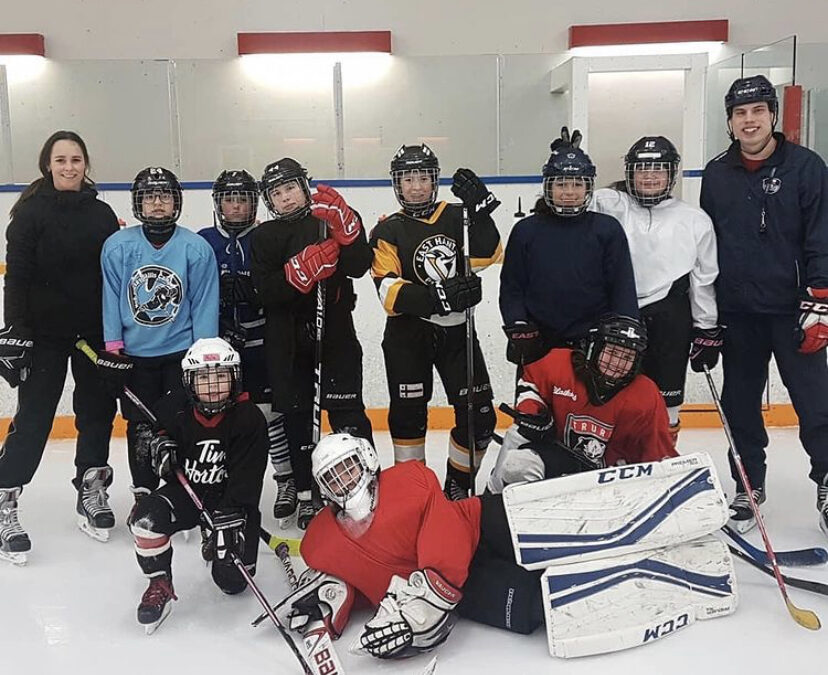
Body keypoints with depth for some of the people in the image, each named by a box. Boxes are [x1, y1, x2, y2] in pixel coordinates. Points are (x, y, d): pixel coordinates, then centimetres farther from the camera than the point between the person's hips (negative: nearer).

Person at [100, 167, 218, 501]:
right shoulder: (118, 246, -3)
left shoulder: (196, 248, -6)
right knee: (141, 429, 8)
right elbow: (111, 299, 1)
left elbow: (204, 305, -4)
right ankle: (144, 496, 22)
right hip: (134, 354, 1)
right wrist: (113, 350, -3)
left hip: (182, 352, -1)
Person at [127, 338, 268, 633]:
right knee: (146, 516, -29)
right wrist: (159, 442, -8)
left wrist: (228, 520, -30)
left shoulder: (249, 419, -18)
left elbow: (245, 479, -21)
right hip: (186, 489, 2)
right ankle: (159, 586, -6)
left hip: (232, 500, -2)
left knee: (232, 581, -5)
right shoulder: (176, 409, -9)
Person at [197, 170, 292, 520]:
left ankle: (287, 480, 12)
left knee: (269, 410, -1)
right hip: (216, 344, 2)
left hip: (259, 343, -1)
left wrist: (250, 290, -20)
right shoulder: (203, 241, 4)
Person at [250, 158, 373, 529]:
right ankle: (306, 492, 21)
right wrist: (302, 269, -24)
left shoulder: (333, 220, 1)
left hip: (335, 330, -2)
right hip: (287, 339, 2)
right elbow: (267, 292, -10)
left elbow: (359, 266, -14)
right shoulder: (263, 238, 3)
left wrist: (343, 223, -24)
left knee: (346, 408, -2)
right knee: (296, 414, 8)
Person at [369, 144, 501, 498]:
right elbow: (390, 293, -15)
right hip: (407, 335, -2)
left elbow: (488, 255, -11)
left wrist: (479, 206, -22)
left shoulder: (456, 217, 6)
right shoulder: (388, 231, -2)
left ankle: (457, 485, 20)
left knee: (478, 416, 0)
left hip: (456, 331, 2)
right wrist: (439, 297, -30)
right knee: (408, 414, 2)